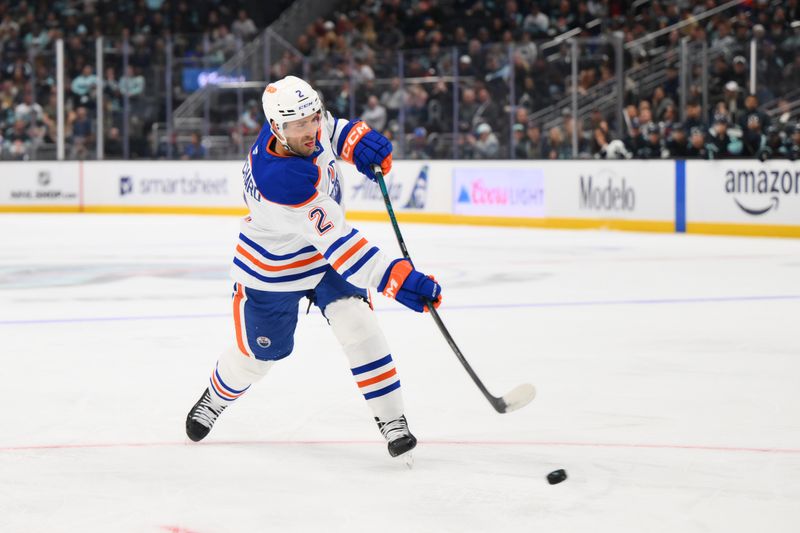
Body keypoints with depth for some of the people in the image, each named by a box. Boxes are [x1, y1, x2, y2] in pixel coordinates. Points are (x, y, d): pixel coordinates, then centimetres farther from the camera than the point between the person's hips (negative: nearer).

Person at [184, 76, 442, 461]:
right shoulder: (282, 181, -43)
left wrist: (356, 139, -13)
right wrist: (396, 279, -50)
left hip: (325, 253, 6)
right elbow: (337, 242, -45)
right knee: (261, 352, 14)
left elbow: (327, 128, 8)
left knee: (358, 325, -13)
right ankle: (214, 399, 46)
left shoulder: (304, 122, -21)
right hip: (273, 268, -5)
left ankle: (392, 421, -7)